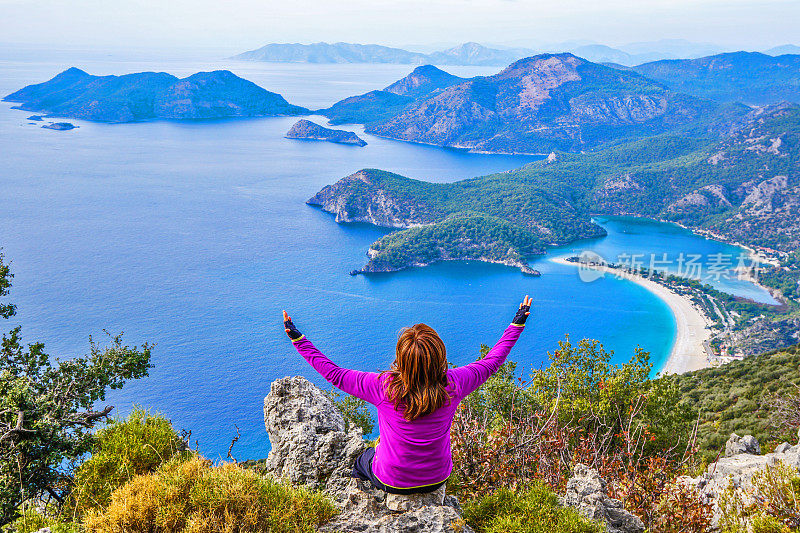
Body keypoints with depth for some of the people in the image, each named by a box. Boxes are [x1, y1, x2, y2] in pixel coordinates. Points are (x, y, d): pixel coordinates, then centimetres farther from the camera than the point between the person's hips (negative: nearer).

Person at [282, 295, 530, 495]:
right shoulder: (452, 385, -24)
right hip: (437, 480, 3)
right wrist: (517, 324, 3)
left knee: (361, 463, 32)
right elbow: (491, 361, -8)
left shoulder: (383, 387, -30)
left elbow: (333, 373, -18)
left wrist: (297, 339, -11)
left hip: (393, 482, -2)